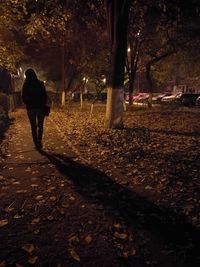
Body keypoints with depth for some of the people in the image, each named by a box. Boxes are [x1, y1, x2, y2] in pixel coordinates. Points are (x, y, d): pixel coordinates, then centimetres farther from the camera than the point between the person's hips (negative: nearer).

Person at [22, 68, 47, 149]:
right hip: (40, 107, 0)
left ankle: (36, 144, 9)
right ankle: (39, 140, -3)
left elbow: (24, 97, 0)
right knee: (40, 125, 14)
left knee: (33, 126, 9)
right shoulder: (41, 84, -3)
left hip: (31, 108, 0)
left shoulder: (25, 85, -3)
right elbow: (45, 96, -1)